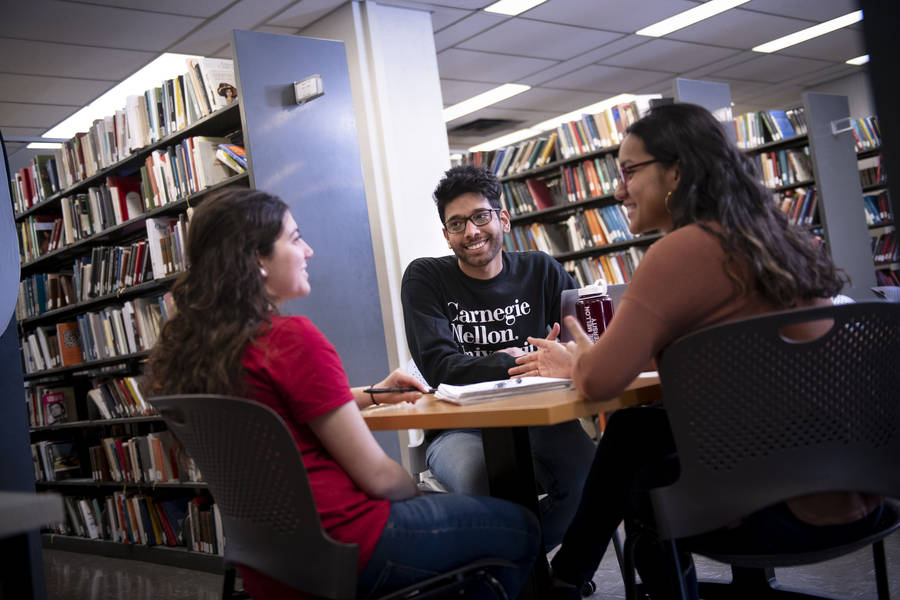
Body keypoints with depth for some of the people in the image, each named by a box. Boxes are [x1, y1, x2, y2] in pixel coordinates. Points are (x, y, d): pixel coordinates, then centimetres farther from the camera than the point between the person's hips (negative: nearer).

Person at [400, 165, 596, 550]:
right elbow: (439, 366, -12)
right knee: (484, 477, -35)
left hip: (537, 420, 3)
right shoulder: (425, 278, 1)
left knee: (590, 469, -26)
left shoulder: (540, 271, 8)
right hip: (460, 428, -2)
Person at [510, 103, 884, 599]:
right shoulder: (765, 239, 9)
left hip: (796, 505, -8)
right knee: (630, 431, 18)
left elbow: (601, 380, -20)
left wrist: (577, 361, 4)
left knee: (641, 486, 18)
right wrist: (581, 360, 17)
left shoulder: (684, 248, -18)